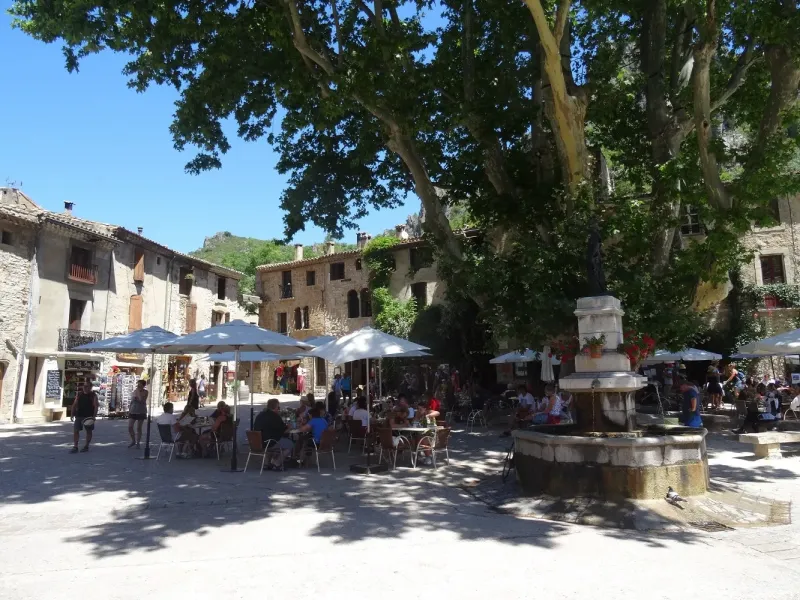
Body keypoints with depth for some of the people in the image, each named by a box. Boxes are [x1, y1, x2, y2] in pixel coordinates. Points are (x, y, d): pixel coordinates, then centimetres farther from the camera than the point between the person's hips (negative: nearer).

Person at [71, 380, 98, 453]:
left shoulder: (93, 395, -4)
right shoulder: (78, 394, 7)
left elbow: (96, 406, -9)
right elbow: (74, 405, 11)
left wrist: (94, 416, -19)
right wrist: (72, 414, 3)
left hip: (88, 417, -3)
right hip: (79, 416, 3)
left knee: (89, 431, 6)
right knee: (75, 430, -3)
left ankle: (86, 446, 16)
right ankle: (75, 447, 1)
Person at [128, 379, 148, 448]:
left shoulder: (145, 392, -5)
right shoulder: (134, 391, 7)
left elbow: (141, 399, -23)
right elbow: (131, 401, 15)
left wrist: (138, 391, -16)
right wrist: (129, 410, 12)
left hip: (141, 412, -4)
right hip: (132, 411, 4)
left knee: (138, 428, 3)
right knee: (129, 427, -2)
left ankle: (137, 443, 14)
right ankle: (133, 441, 18)